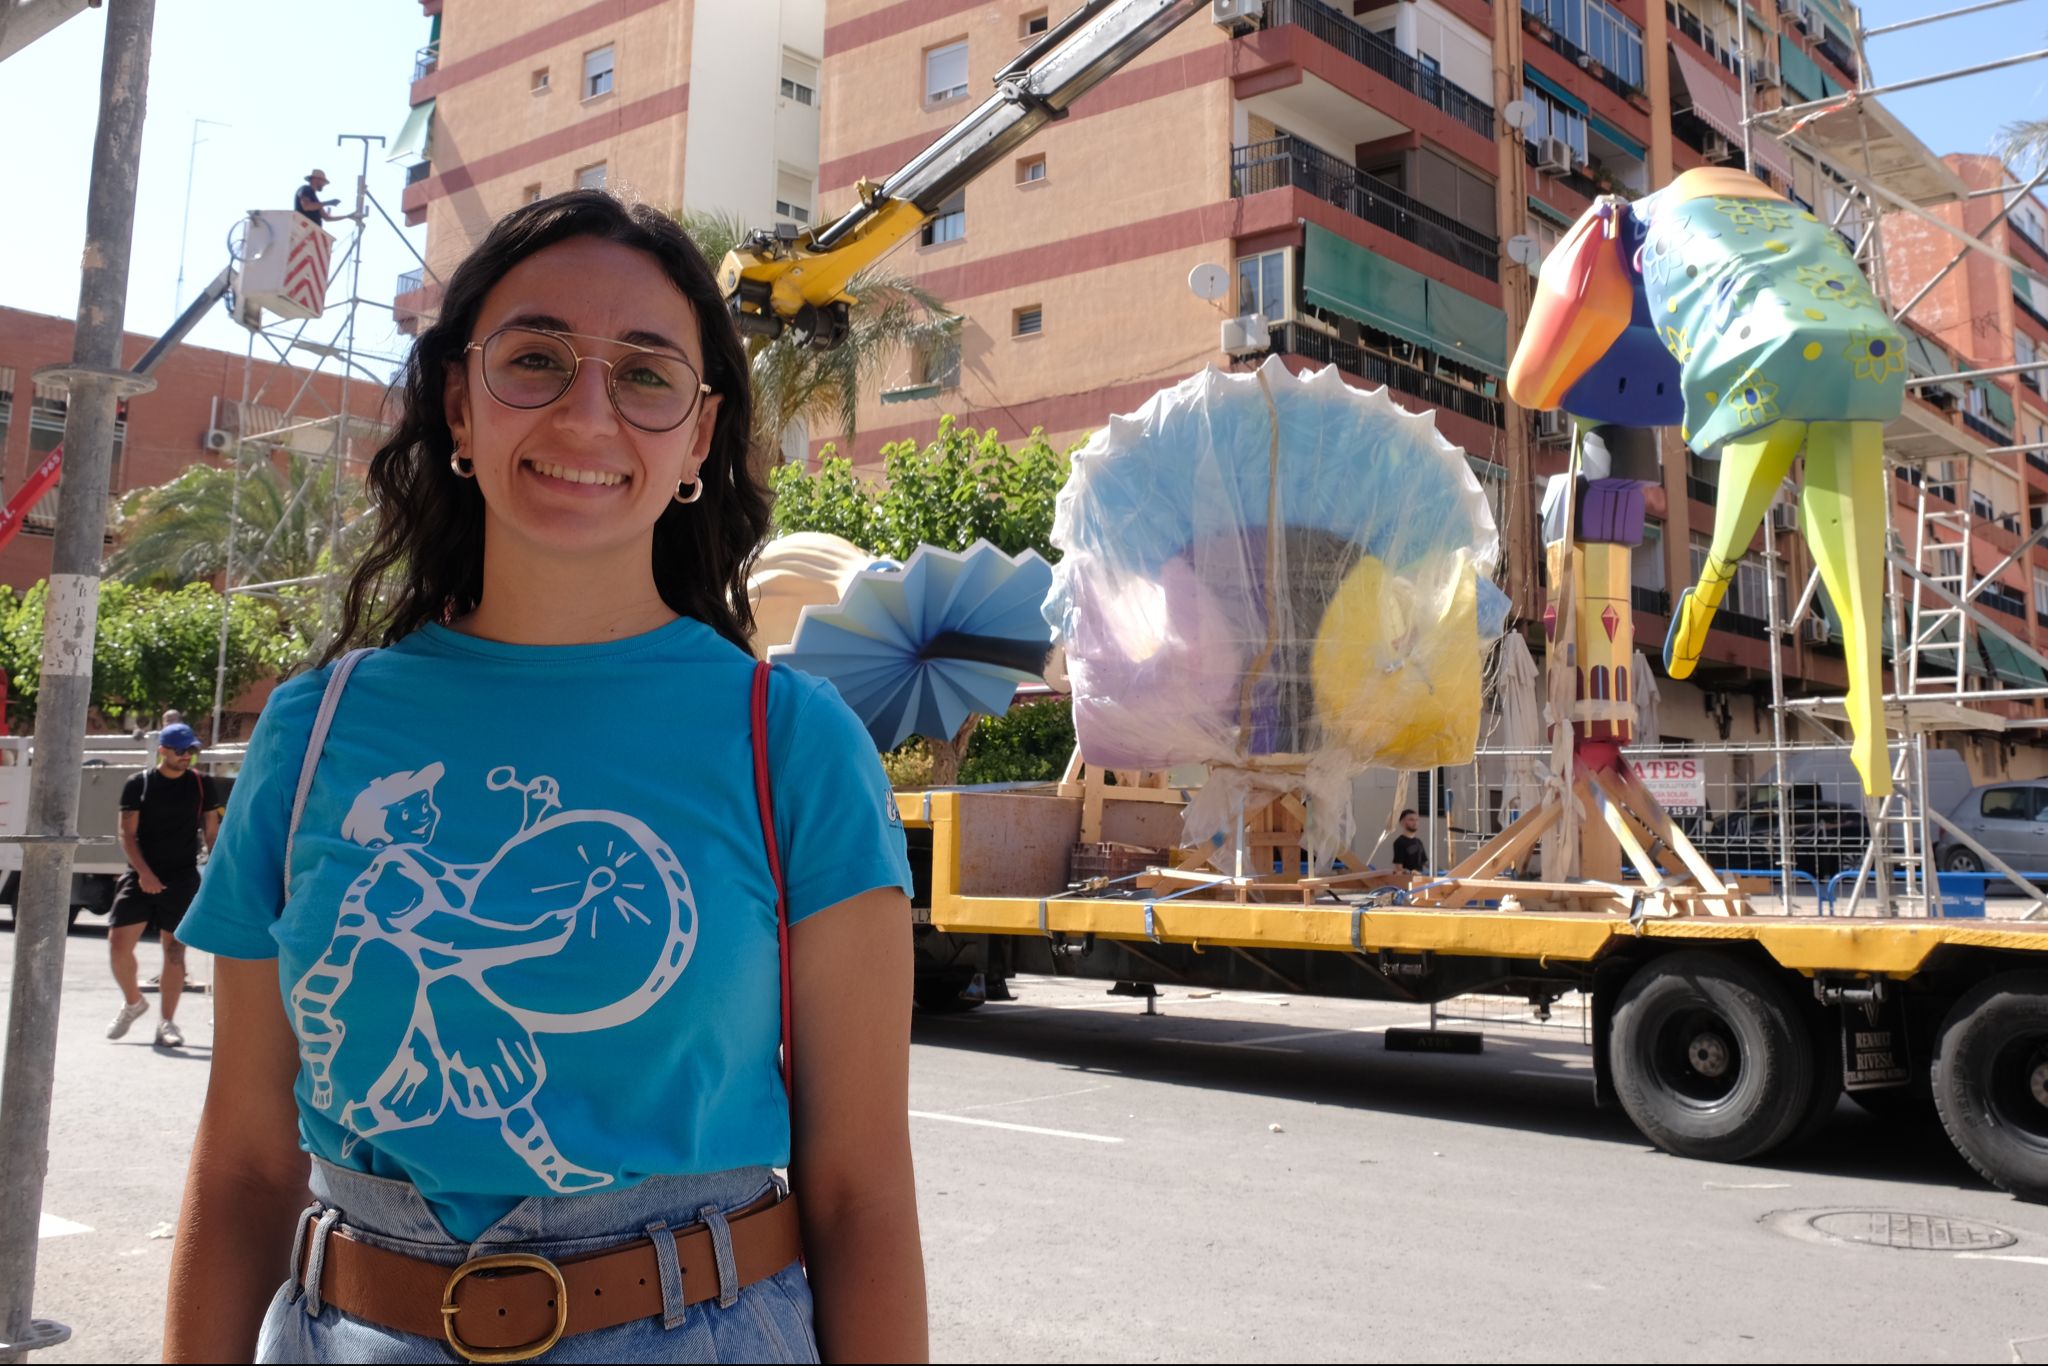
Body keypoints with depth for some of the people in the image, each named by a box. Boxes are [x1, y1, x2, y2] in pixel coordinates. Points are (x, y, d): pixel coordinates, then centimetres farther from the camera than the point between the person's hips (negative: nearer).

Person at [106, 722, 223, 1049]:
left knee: (175, 950, 0)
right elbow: (128, 835, -4)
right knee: (118, 943, -7)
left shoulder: (202, 785, 5)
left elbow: (212, 833, 9)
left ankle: (167, 1023, 9)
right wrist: (144, 873, -17)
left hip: (183, 878, 0)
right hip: (141, 876, 0)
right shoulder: (138, 785, 1)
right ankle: (133, 1002, 20)